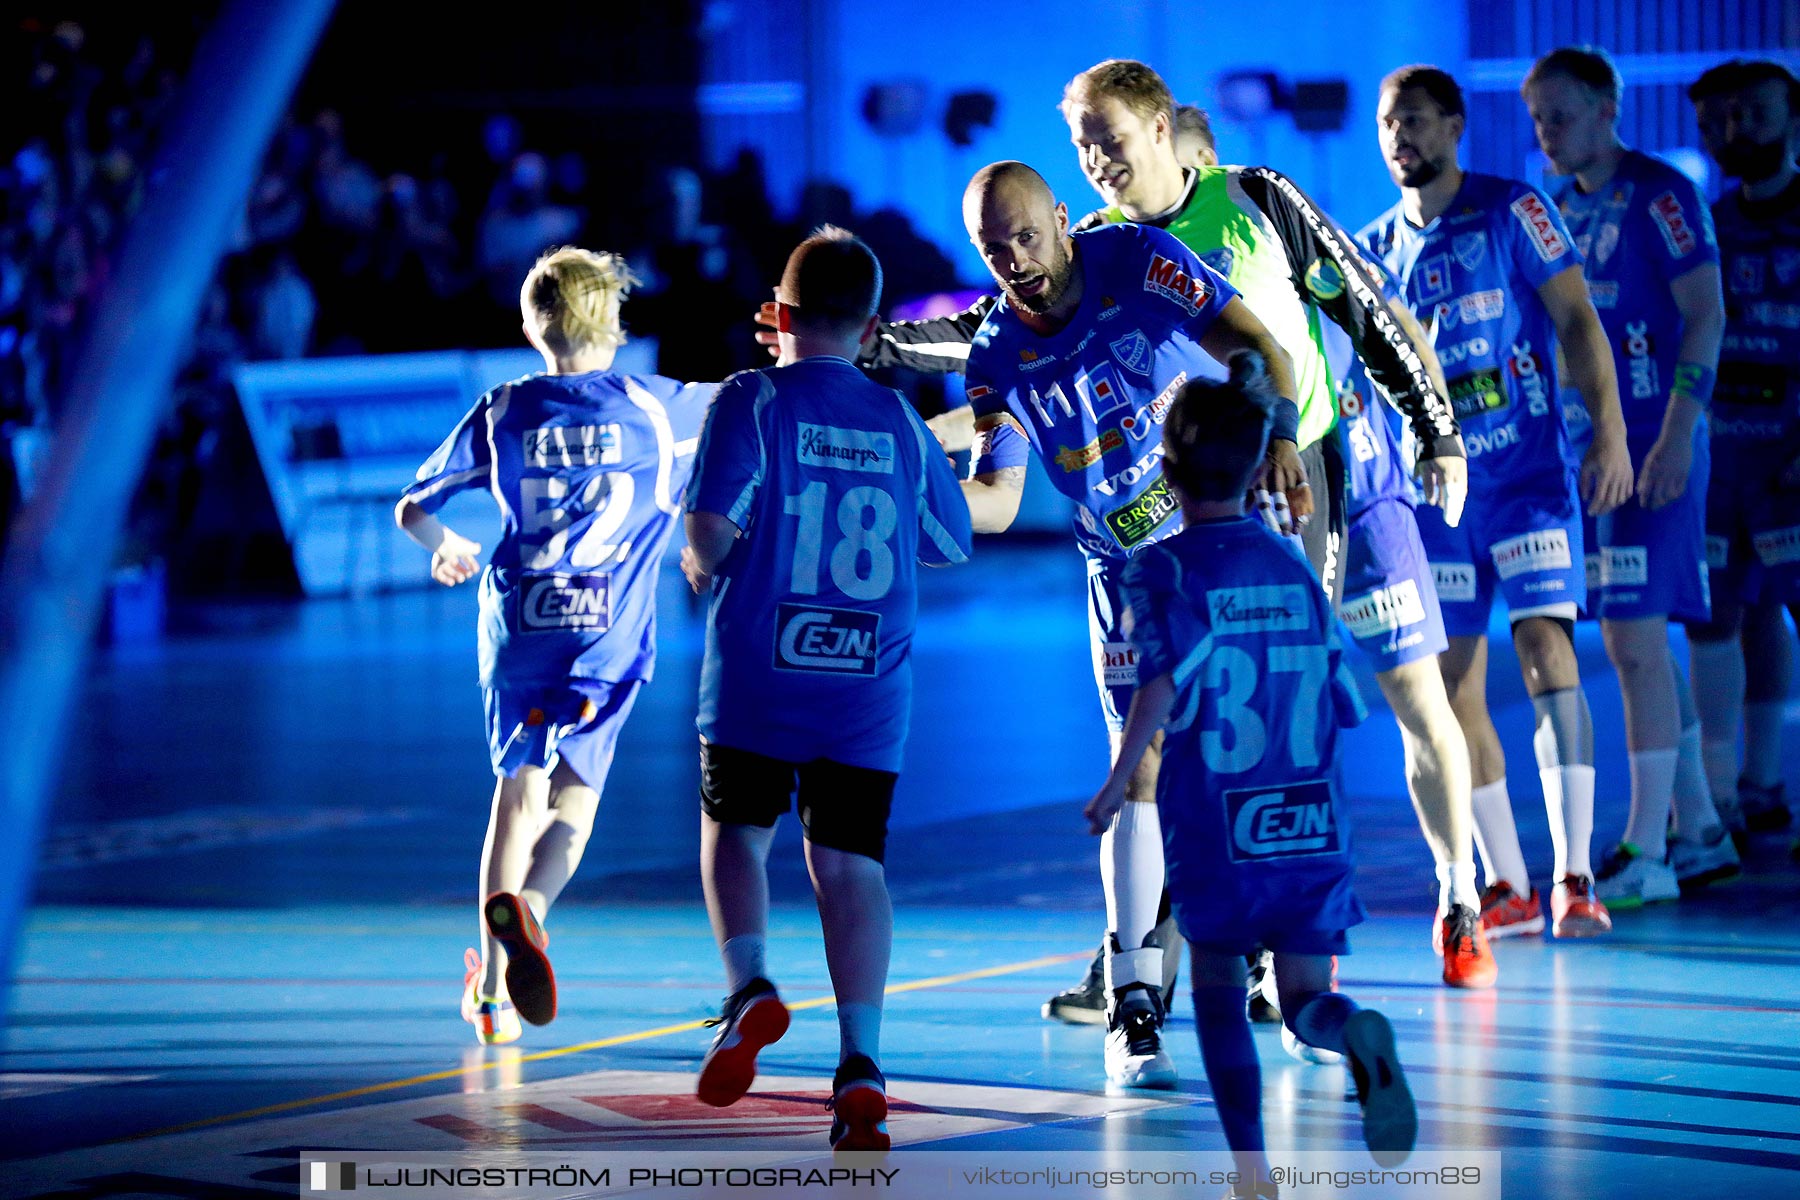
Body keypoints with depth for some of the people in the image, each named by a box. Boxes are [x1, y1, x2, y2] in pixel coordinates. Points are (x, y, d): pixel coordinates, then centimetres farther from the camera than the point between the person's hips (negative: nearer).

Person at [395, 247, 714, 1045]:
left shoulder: (503, 412, 6)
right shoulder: (655, 408, 3)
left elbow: (412, 510, 10)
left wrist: (448, 548, 32)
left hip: (517, 626, 2)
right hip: (607, 634, -2)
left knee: (518, 791, 11)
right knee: (575, 799, 2)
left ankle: (492, 989, 9)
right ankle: (526, 904, -31)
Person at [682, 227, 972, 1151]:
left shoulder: (753, 400, -4)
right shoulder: (900, 421, 9)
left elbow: (712, 529, -14)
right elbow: (951, 545, 18)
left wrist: (703, 566, 7)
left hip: (761, 668, -3)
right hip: (869, 686, 3)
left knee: (734, 830, 16)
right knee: (850, 863, 4)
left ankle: (748, 986, -8)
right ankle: (860, 1064, -7)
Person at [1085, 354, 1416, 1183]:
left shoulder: (1163, 567, -3)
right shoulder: (1294, 565, 11)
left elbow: (1166, 674, -20)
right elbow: (1343, 704, 14)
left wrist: (1117, 782, -20)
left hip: (1216, 825, -3)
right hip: (1313, 824, 3)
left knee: (1218, 991, 13)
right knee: (1305, 996, 3)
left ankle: (1251, 1165, 7)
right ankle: (1352, 1033, -31)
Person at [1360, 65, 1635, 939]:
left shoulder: (1512, 211, -1)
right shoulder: (1372, 252, 12)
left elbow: (1576, 321, -4)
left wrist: (1609, 434, -12)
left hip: (1529, 468, -4)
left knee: (1545, 650, -16)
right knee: (1454, 686, 1)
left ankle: (1574, 878, -16)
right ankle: (1507, 890, 8)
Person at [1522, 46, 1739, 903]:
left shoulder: (1660, 197, -9)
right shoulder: (1561, 207, 15)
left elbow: (1706, 316, -14)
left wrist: (1677, 434, -21)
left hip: (1650, 445, -8)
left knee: (1636, 638, -12)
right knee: (1632, 643, 11)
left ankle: (1647, 854, -10)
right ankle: (1699, 833, 20)